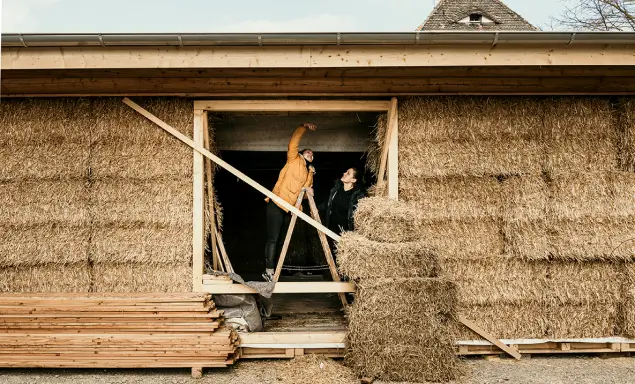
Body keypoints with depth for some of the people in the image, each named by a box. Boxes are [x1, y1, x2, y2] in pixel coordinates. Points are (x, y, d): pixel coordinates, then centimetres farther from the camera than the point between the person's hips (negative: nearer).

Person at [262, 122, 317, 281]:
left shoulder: (310, 172, 19)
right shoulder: (294, 159, 3)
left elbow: (305, 191, 21)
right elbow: (293, 142, -8)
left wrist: (308, 191, 0)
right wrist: (304, 126, -11)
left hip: (289, 209, 7)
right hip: (276, 204, -7)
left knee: (279, 240, 11)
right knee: (273, 238, -9)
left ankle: (270, 270, 18)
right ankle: (269, 272, -9)